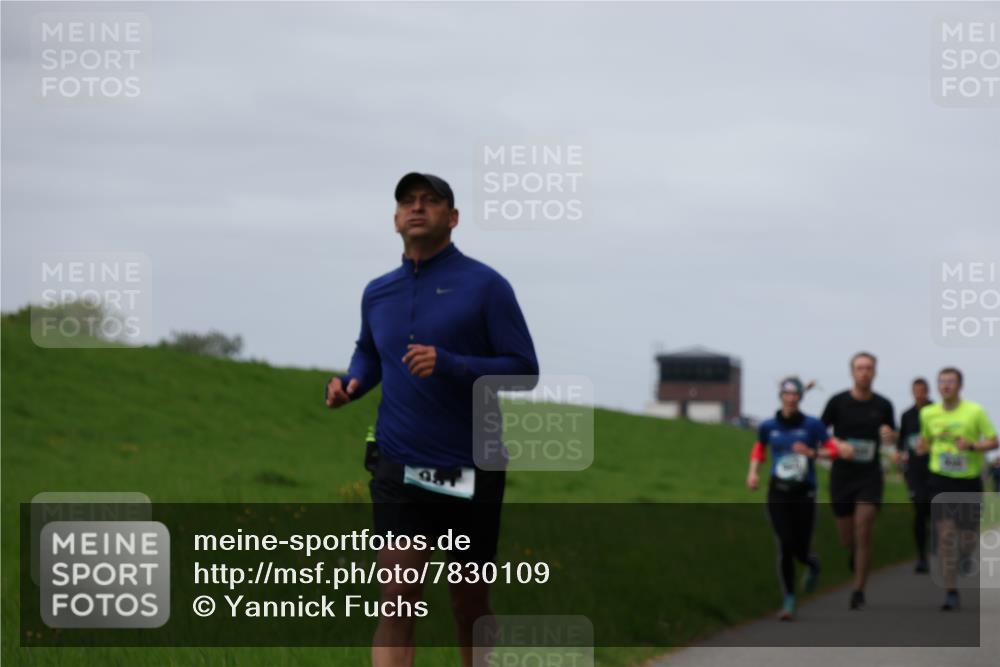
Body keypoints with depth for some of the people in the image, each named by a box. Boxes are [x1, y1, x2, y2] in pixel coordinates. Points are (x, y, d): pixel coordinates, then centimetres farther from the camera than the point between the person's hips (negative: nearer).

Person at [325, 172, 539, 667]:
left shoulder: (486, 286, -5)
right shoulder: (378, 293, 9)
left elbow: (524, 368, -9)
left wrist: (448, 366, -22)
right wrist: (350, 385, 6)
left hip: (470, 472, -2)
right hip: (400, 471, 2)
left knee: (469, 604, 11)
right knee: (397, 601, -13)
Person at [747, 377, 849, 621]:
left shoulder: (812, 425, -3)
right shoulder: (769, 426, 4)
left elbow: (833, 450, -2)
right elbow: (759, 448, 21)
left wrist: (811, 453, -18)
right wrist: (753, 472, 5)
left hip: (804, 493, -1)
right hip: (778, 493, 1)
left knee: (801, 548, 1)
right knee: (785, 545, -11)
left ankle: (813, 564, 40)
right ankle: (788, 602, -2)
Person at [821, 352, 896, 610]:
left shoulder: (883, 405, 1)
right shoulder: (838, 402, -2)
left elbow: (893, 436, 14)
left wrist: (889, 435, -9)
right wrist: (836, 444, -15)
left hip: (870, 475, -1)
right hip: (842, 474, 1)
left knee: (863, 534, -12)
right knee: (846, 538, 8)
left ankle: (858, 592, -7)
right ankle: (854, 554, 46)